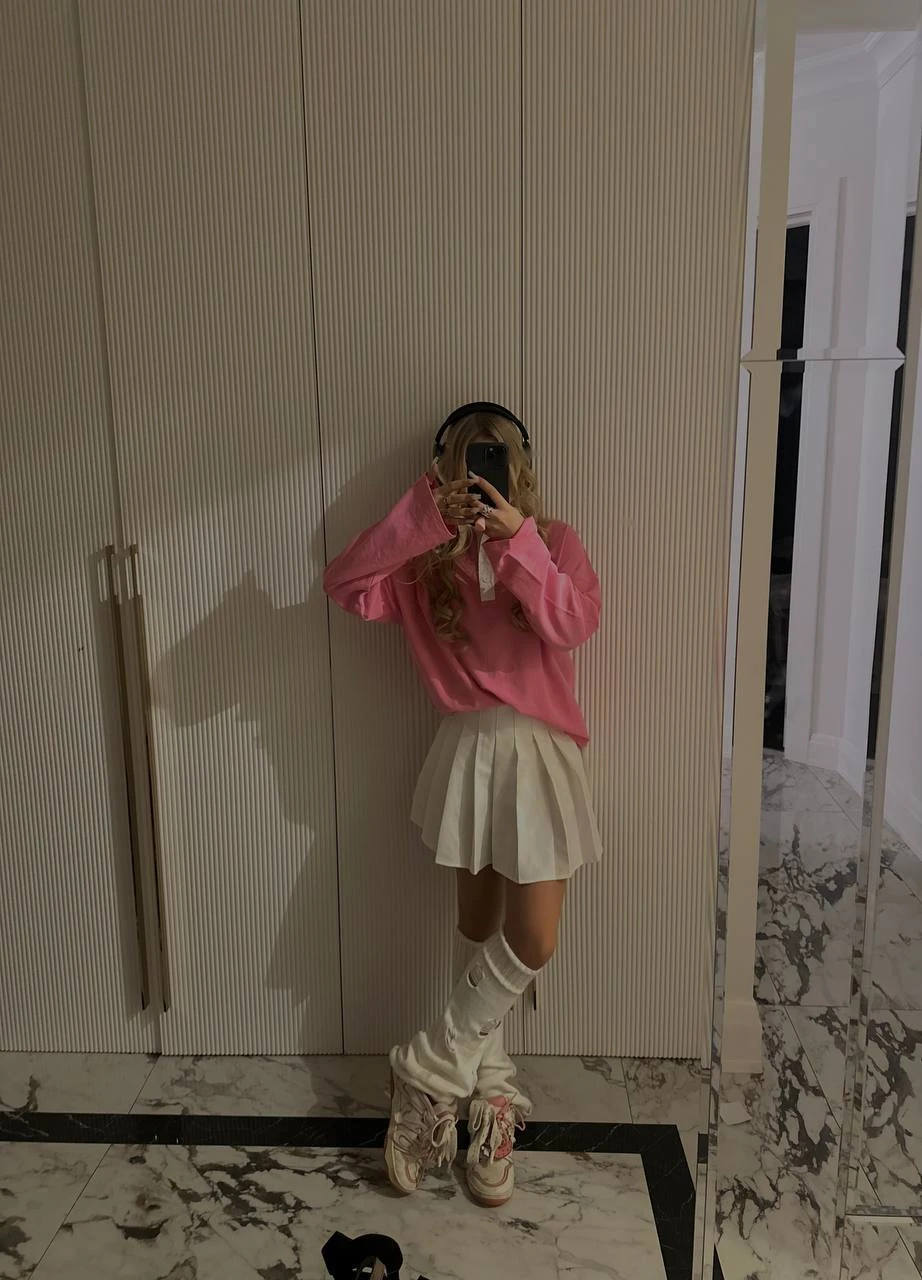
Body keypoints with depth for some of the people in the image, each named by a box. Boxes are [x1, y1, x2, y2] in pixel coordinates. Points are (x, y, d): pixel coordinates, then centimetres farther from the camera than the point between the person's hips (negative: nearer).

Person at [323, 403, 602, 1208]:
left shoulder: (554, 542, -1)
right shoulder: (428, 560, 1)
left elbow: (573, 626, -18)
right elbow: (345, 587, -15)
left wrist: (519, 539, -26)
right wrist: (420, 517, -21)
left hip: (540, 751, 0)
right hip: (468, 748, 1)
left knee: (532, 940, -1)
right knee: (478, 922, 11)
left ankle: (431, 1069, 20)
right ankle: (489, 1089, 29)